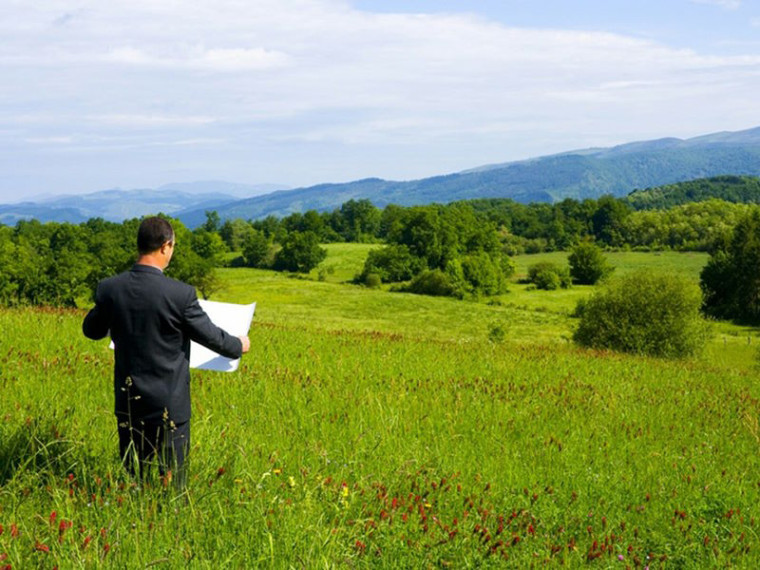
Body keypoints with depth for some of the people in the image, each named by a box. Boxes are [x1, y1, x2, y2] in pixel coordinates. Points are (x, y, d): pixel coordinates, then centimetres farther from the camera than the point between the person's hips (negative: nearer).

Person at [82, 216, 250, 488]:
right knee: (172, 484, 8)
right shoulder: (180, 294, -19)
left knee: (131, 478, 15)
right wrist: (239, 345, 15)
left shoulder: (109, 288, -8)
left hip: (128, 403, 4)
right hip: (169, 404, -4)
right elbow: (211, 336, -6)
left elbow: (91, 330, 10)